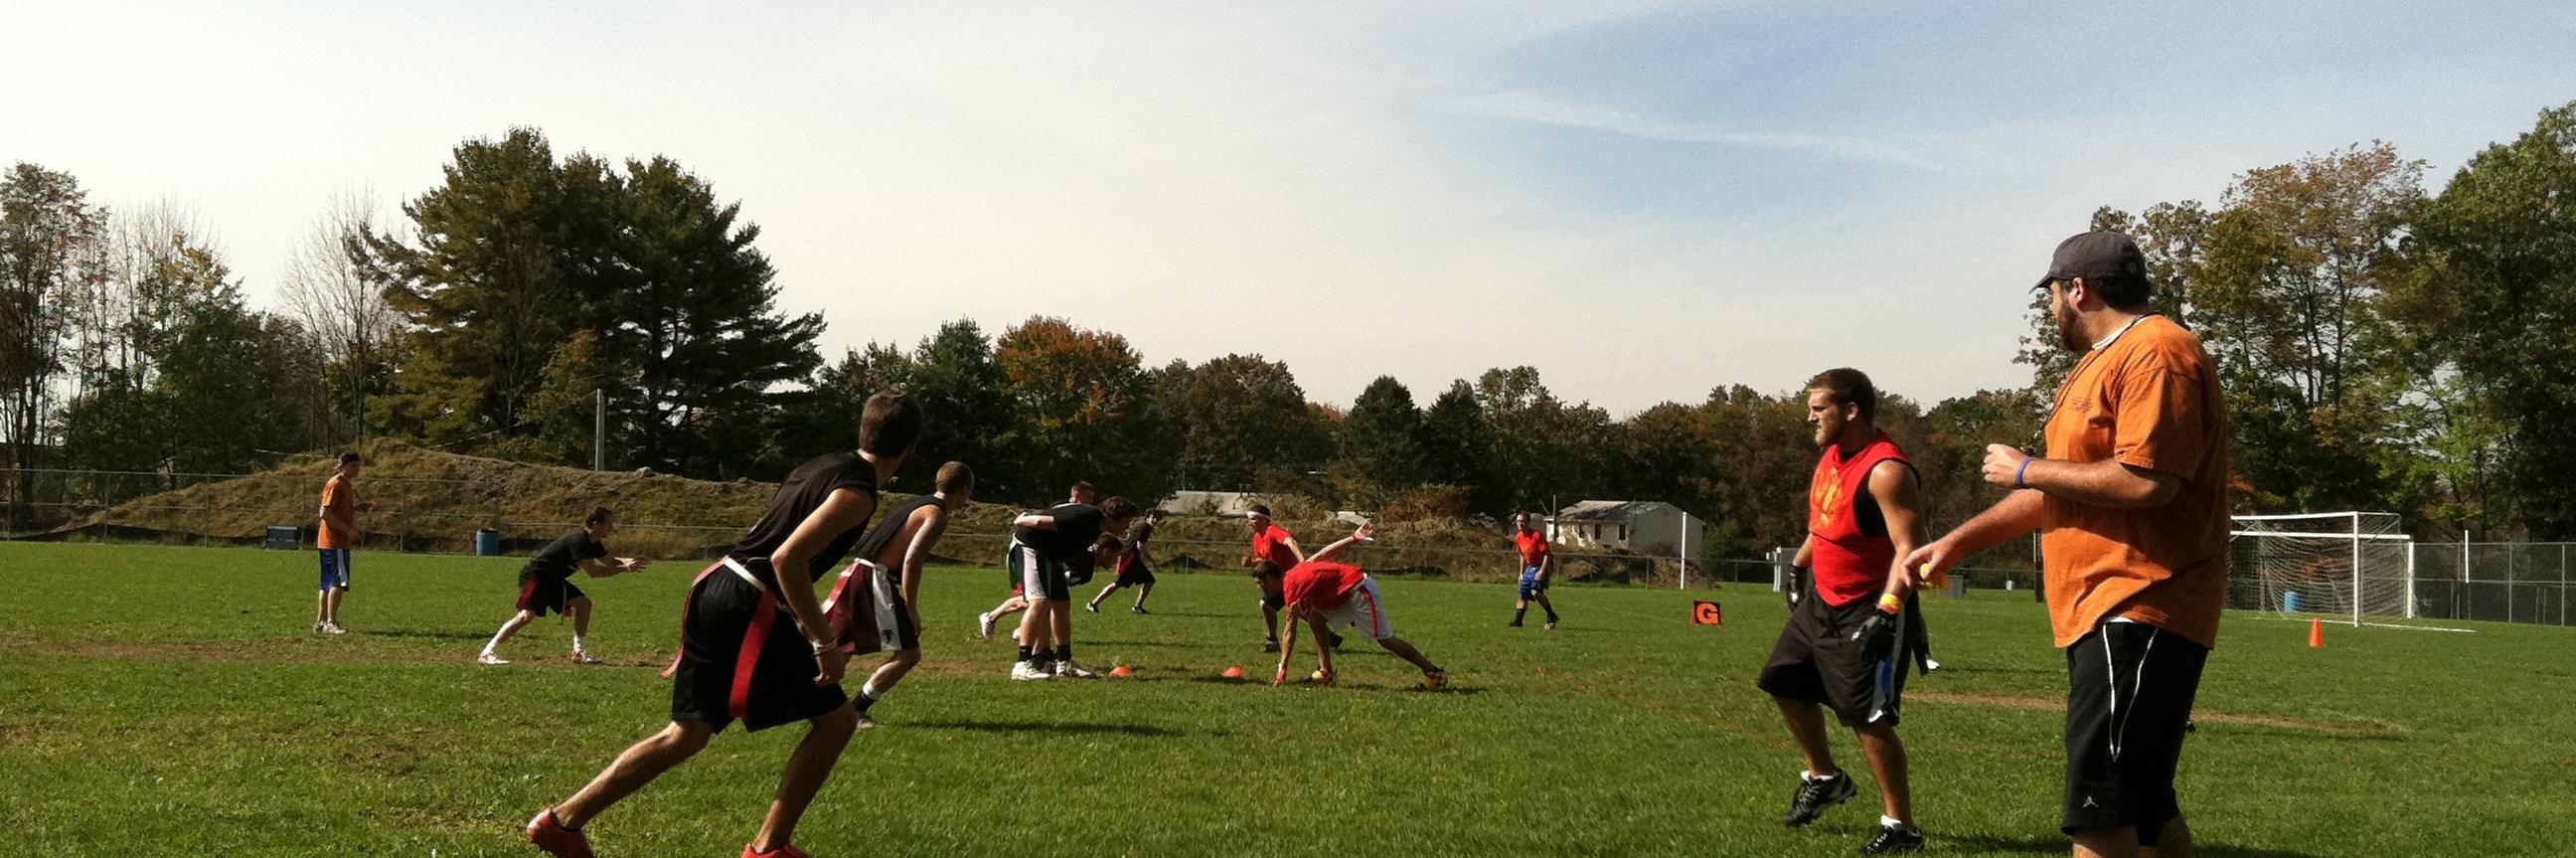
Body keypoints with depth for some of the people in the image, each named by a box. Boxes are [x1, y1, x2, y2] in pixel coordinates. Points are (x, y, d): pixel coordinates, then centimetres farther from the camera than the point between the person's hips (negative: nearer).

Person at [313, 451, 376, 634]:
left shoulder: (348, 485, 17)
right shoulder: (335, 484, -12)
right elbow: (324, 513, -18)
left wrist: (364, 507, 10)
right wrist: (347, 530, -20)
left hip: (339, 541, 10)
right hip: (335, 541, -10)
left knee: (328, 583, 11)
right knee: (340, 581, -11)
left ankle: (321, 622, 14)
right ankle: (330, 623, -10)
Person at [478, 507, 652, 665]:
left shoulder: (593, 543, 5)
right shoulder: (578, 541, -25)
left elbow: (610, 561, 17)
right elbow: (593, 571, -29)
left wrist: (628, 561, -5)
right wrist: (625, 568, -27)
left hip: (553, 580, 10)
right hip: (535, 576, -10)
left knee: (583, 602, 2)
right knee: (526, 615, -23)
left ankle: (579, 652, 7)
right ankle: (487, 653, -19)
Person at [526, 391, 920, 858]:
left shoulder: (821, 466, 17)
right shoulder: (857, 493, -12)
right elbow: (788, 559, -22)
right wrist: (824, 643, -19)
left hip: (715, 586, 9)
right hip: (750, 608, -9)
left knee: (687, 734, 15)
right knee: (836, 719, 4)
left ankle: (562, 819, 17)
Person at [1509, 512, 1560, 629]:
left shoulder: (1537, 535, -18)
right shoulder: (1518, 537, 6)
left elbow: (1547, 554, -18)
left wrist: (1542, 571, -25)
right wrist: (1521, 573, 18)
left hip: (1540, 567, -8)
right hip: (1529, 568, 8)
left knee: (1536, 591, -26)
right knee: (1523, 595, 5)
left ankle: (1552, 616, -16)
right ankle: (1517, 621, 11)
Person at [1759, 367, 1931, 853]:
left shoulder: (1886, 471, -23)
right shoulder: (1831, 455, 7)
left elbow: (1910, 549, -27)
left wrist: (1885, 613, -34)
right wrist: (1798, 566, 28)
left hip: (1870, 610, -10)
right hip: (1821, 601, 10)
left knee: (1867, 718, -10)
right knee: (1784, 684, 18)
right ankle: (1824, 778, 37)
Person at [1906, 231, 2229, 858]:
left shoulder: (2156, 353, -12)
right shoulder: (2100, 362, 22)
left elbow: (2147, 480, -24)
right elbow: (2062, 489, 27)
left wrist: (2025, 469, -12)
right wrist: (1959, 542, 23)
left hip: (2137, 611, -11)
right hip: (2102, 612, 11)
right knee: (2143, 805, 15)